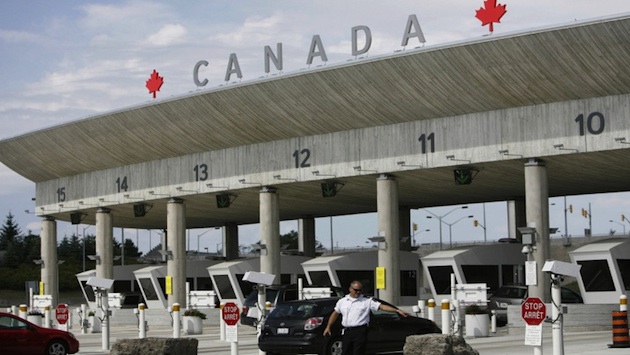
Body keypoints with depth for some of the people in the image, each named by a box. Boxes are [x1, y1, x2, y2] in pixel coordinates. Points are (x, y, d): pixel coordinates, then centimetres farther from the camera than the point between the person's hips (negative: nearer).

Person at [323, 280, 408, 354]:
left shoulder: (367, 301, -2)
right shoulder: (342, 301, 9)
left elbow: (382, 306, -10)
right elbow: (335, 314, 20)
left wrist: (397, 310, -21)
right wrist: (328, 327, 17)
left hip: (360, 331, -4)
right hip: (346, 332, 4)